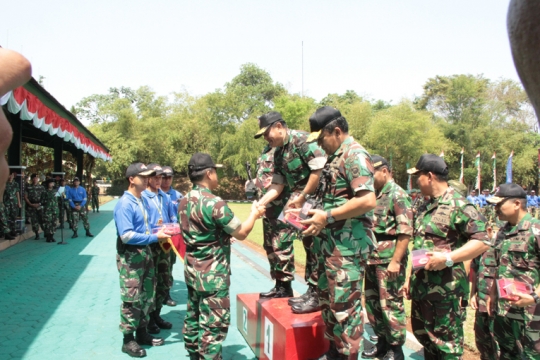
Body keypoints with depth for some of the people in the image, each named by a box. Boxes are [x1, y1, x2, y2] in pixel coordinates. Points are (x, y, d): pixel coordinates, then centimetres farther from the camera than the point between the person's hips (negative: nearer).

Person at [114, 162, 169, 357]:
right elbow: (126, 236, -25)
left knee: (147, 296, 16)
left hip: (145, 252, 9)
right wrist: (154, 237, -23)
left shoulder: (144, 201, 8)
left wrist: (159, 230, 1)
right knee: (132, 298, 1)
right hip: (130, 256, -9)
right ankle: (128, 340, 15)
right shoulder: (124, 204, -19)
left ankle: (142, 332, 31)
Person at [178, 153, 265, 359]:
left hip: (192, 270, 9)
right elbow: (241, 233, -13)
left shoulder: (184, 201, 5)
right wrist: (254, 213, 4)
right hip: (212, 275, -9)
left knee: (193, 319, 19)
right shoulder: (214, 203, -21)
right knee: (214, 326, 0)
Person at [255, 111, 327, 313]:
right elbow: (277, 184, 13)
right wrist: (261, 203, 2)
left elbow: (320, 169, -22)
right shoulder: (278, 153, 13)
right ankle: (312, 291, 23)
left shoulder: (302, 140, -14)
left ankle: (317, 296, 6)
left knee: (315, 248, -4)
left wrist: (302, 197, -17)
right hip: (300, 203, 9)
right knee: (309, 246, 13)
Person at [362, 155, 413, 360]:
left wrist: (395, 261, -20)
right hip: (373, 260, 9)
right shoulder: (376, 196, 13)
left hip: (389, 261, -9)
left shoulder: (398, 195, -12)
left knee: (391, 304, 2)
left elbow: (405, 232, -18)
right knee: (372, 302, 15)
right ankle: (382, 342, 31)